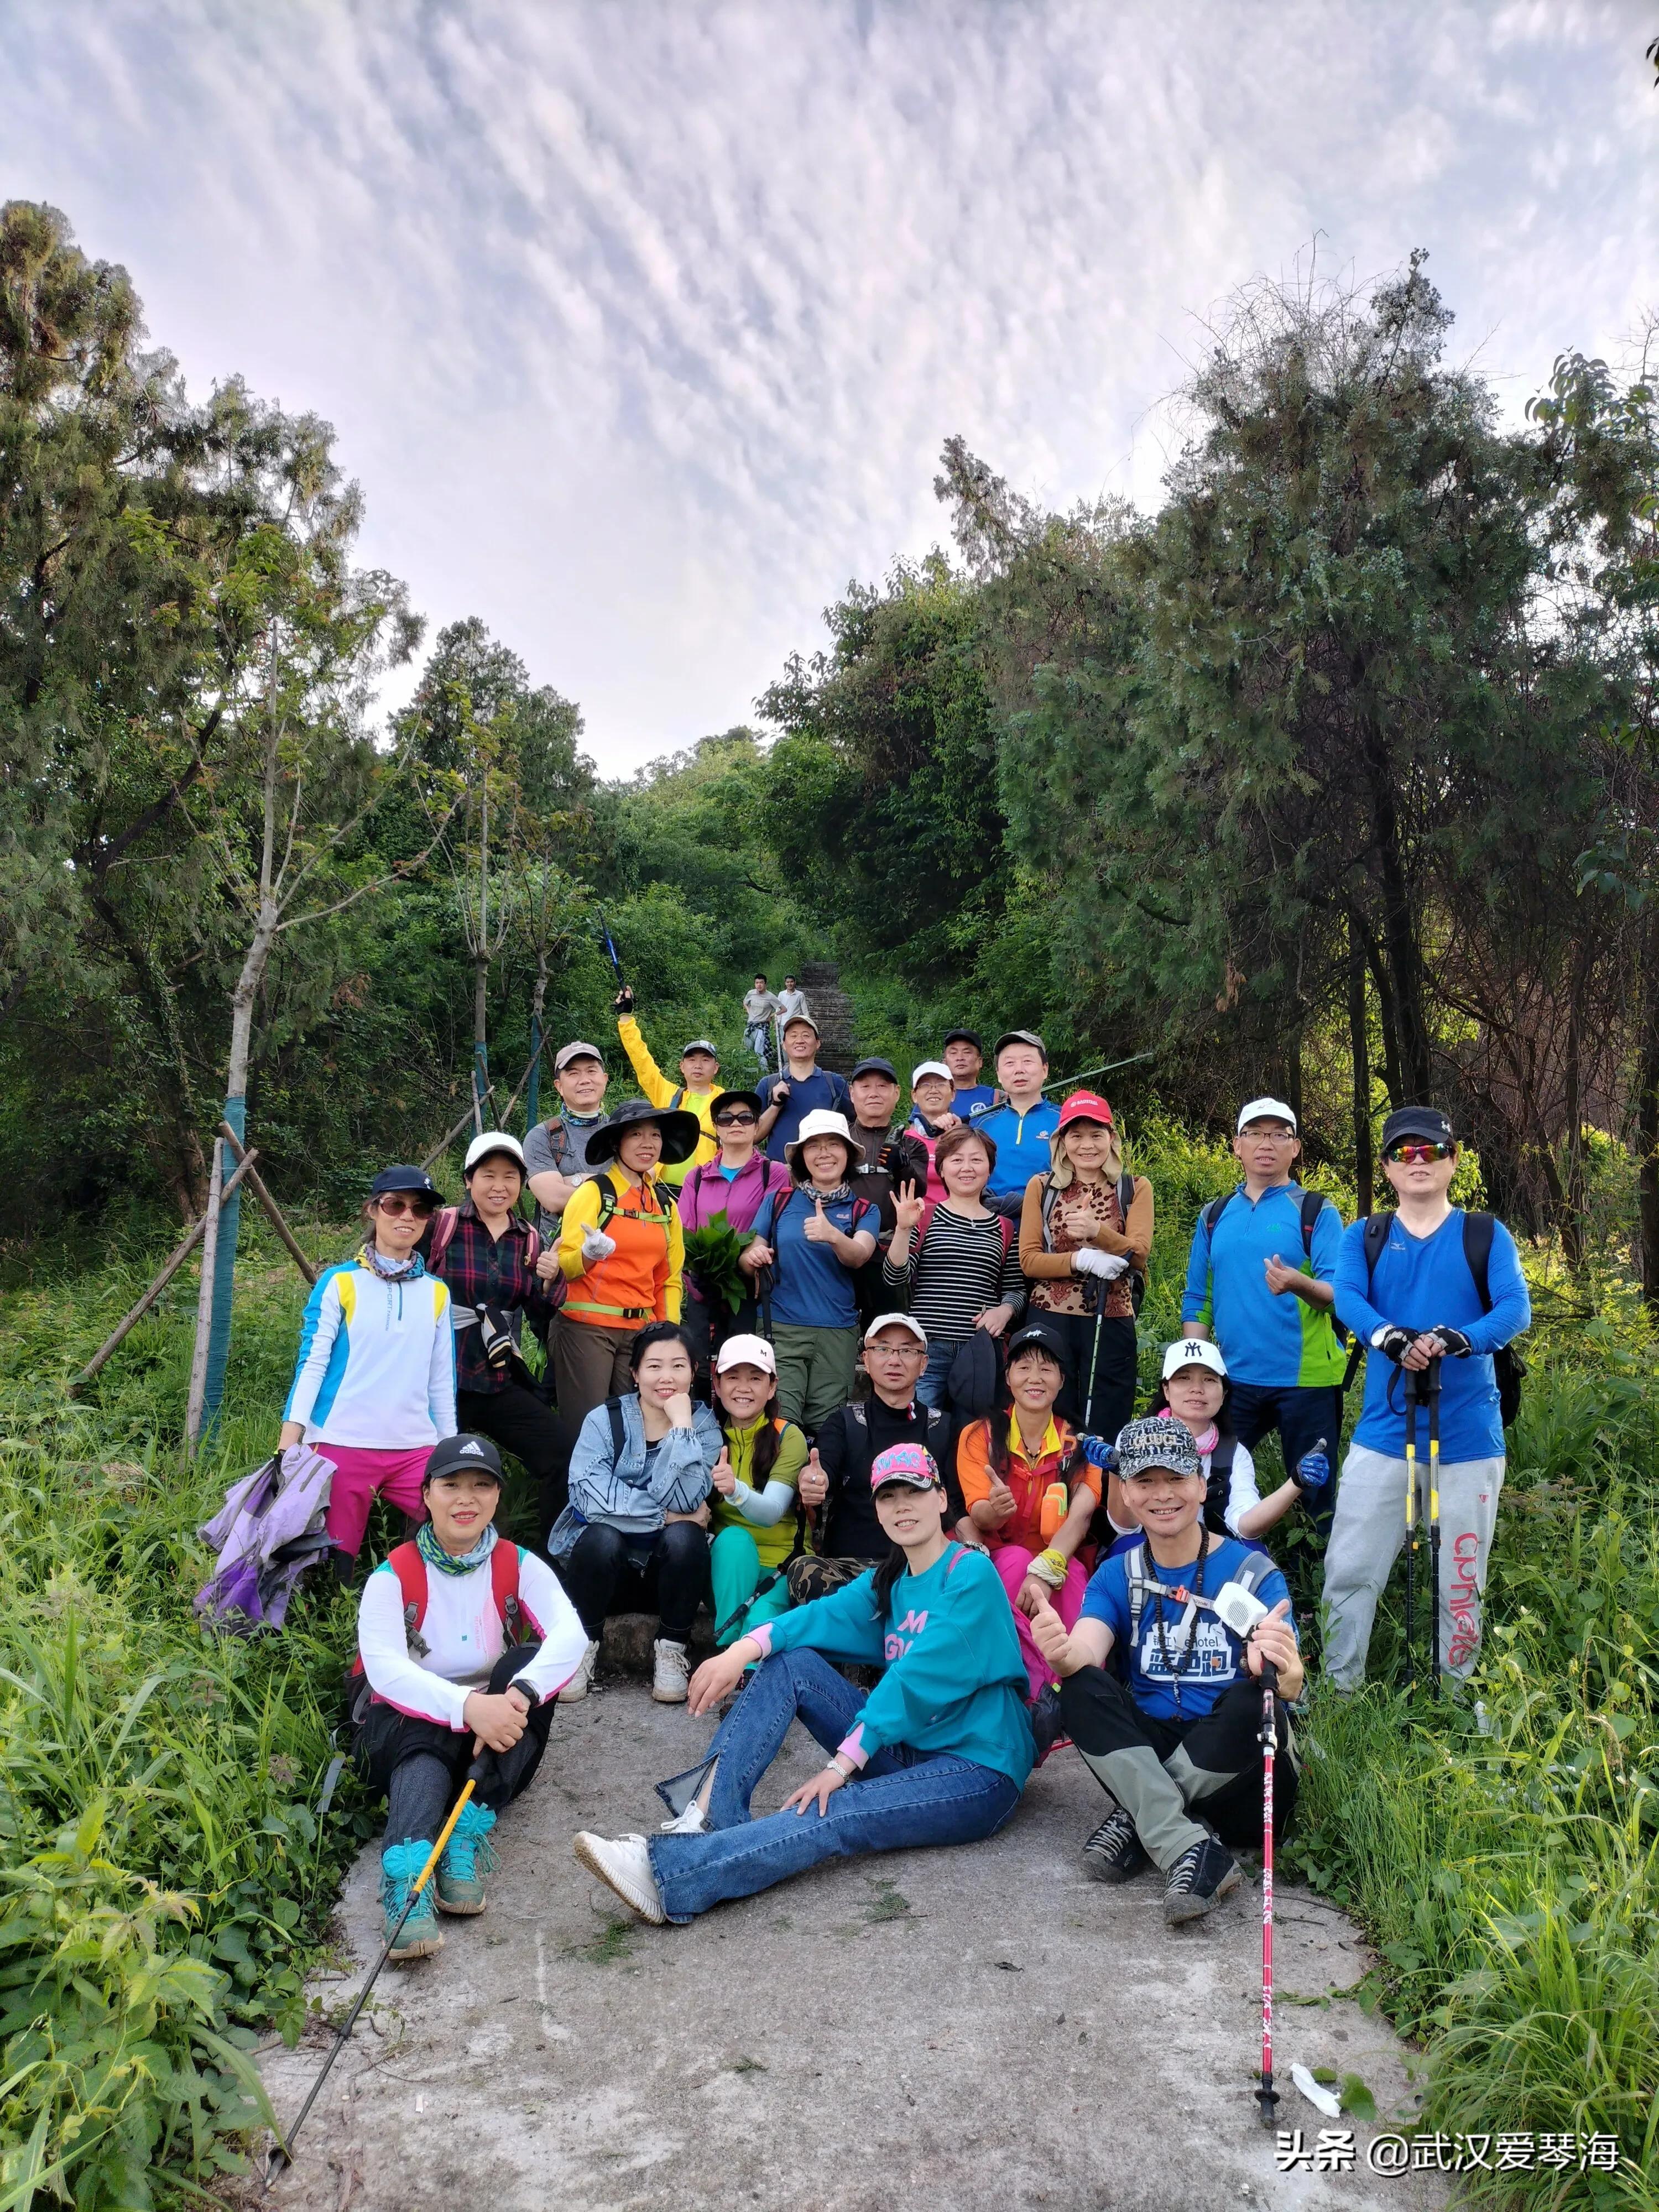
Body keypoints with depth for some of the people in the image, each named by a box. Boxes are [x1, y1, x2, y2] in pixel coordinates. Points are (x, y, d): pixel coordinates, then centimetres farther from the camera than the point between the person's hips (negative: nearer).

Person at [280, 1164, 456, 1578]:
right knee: (333, 1564, 4)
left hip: (416, 1449, 3)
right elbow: (312, 1363, -3)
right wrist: (288, 1447, -11)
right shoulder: (339, 1282, 1)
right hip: (344, 1445, -3)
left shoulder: (437, 1292, 11)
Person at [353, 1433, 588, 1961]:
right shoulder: (394, 1575, -6)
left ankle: (470, 1832, -30)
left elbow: (570, 1634, -20)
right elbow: (384, 1669, -23)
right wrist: (467, 1706, -41)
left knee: (532, 1664, -26)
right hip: (408, 1718, -2)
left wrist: (519, 1695, -41)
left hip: (492, 1727, 3)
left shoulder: (518, 1567, -1)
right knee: (424, 1742, -36)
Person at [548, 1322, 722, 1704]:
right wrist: (664, 1515, -23)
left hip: (667, 1571, 1)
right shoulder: (605, 1419, -5)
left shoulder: (703, 1425, -4)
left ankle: (671, 1651, -11)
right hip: (605, 1566, 0)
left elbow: (683, 1500, -21)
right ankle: (583, 1647, -9)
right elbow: (588, 1493, -23)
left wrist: (680, 1425, -24)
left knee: (685, 1536, -30)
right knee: (601, 1537, -32)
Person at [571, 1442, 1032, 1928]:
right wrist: (745, 1648, -24)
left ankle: (665, 1875, -44)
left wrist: (841, 1765, -25)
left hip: (976, 1770, -7)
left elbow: (918, 1678, -21)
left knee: (833, 1813, -33)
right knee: (791, 1661, -6)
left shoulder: (972, 1574, -11)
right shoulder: (889, 1579, 12)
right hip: (902, 1748, 7)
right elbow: (827, 1614, -6)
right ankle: (706, 1817, -23)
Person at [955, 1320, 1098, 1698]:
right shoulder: (979, 1436, 0)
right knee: (1015, 1559, -34)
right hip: (998, 1566, 0)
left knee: (1071, 1573, -33)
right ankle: (1042, 1689, -36)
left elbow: (1081, 1515, -16)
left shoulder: (1078, 1442, 1)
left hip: (1064, 1568, 0)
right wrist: (994, 1511, -39)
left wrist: (1046, 1570, -36)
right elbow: (979, 1518, -12)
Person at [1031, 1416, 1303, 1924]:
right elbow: (1086, 1653, -16)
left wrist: (1283, 1676, -45)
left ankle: (1138, 1819, -17)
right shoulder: (1116, 1575, 3)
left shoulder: (1254, 1573, -6)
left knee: (1249, 1702, -32)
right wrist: (1064, 1657, -41)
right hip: (1149, 1754, 3)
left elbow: (1290, 1686, -20)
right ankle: (1189, 1850, -29)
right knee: (1082, 1688, -23)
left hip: (1234, 1769, -2)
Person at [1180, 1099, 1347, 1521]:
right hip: (1234, 1378, 4)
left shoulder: (1317, 1212, 0)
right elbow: (1197, 1299, 13)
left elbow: (1340, 1293, -10)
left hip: (1305, 1379, -3)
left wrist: (1301, 1285, -31)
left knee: (1315, 1490, 5)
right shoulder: (1215, 1215, 11)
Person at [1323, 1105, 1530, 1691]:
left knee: (1460, 1581, 9)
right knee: (1349, 1571, 1)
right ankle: (1340, 1691, 17)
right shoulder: (1364, 1236, 7)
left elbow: (1517, 1308, -11)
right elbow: (1346, 1296, -11)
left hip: (1468, 1438, 0)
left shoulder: (1486, 1235, 5)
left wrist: (1457, 1340, -30)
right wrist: (1387, 1335, -32)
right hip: (1383, 1435, 1)